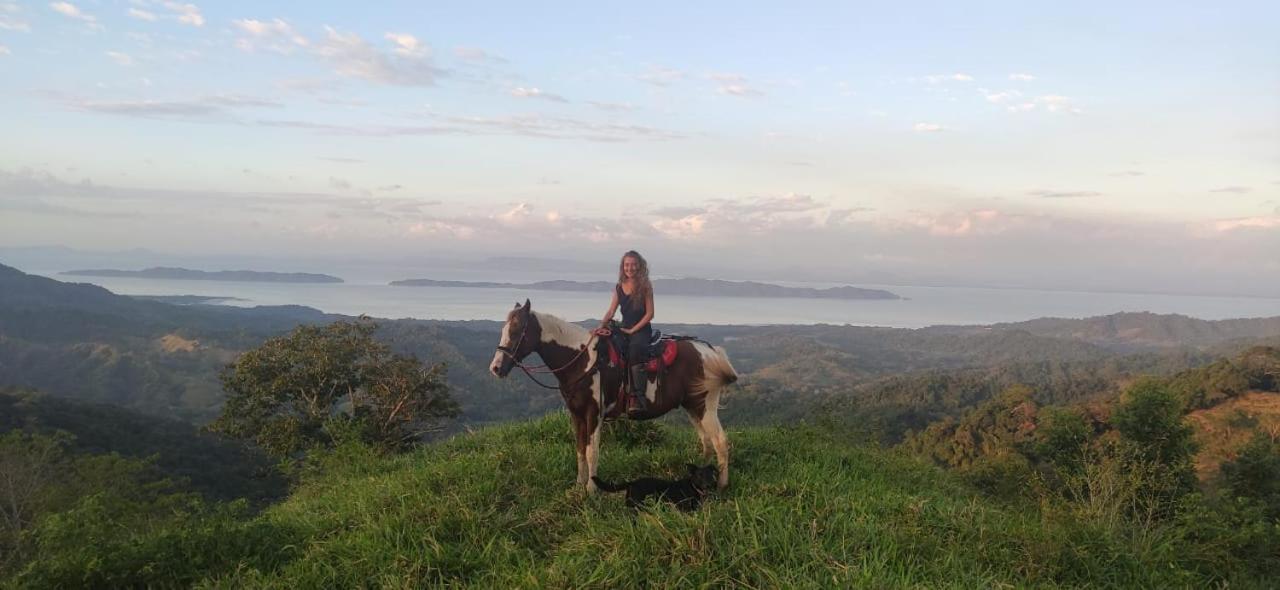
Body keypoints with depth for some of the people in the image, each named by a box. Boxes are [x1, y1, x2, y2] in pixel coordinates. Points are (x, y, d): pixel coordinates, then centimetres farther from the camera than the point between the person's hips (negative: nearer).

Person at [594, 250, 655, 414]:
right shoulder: (619, 288, 12)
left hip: (641, 329, -5)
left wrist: (632, 330, -11)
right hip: (624, 329, 5)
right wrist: (602, 326, -8)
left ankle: (638, 398, -36)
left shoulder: (645, 286, -2)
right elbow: (611, 311, 11)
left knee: (635, 348, -35)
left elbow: (650, 313, -6)